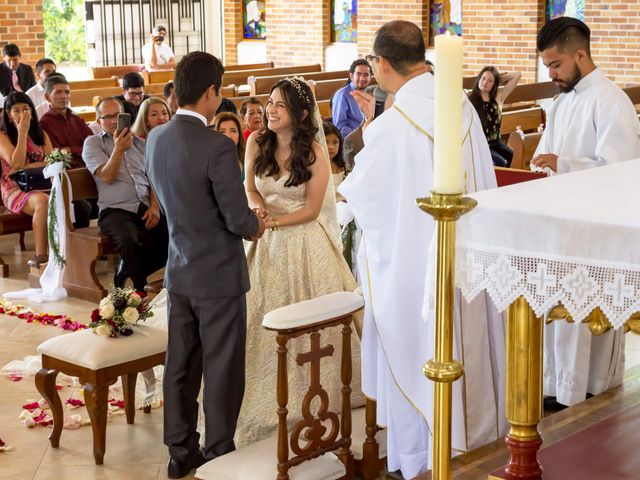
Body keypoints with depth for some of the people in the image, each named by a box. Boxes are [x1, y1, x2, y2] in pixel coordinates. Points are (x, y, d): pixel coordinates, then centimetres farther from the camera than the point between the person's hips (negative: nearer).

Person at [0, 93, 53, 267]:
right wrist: (22, 132, -11)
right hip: (15, 189, -4)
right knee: (43, 201, -37)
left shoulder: (40, 134, 16)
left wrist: (27, 167, -9)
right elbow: (16, 164, -14)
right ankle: (41, 255, -33)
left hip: (41, 185, 4)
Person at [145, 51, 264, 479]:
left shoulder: (155, 139, 0)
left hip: (179, 270, 7)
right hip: (219, 274, -7)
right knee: (222, 370, 6)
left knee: (181, 364, 15)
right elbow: (239, 219, -21)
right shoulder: (218, 147, -23)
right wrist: (256, 225, 3)